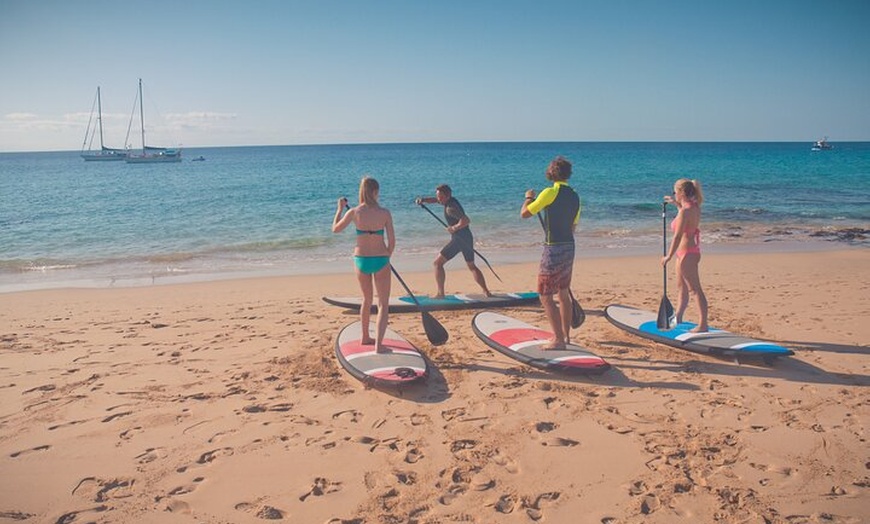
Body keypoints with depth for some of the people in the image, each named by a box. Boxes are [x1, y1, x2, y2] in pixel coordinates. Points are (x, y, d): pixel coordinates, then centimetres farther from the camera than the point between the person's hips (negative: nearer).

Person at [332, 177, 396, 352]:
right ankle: (379, 343, -5)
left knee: (367, 300, 23)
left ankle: (365, 337, 36)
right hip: (380, 260, -3)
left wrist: (340, 209, 19)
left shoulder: (354, 212, -8)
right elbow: (392, 240, -7)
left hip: (361, 259, 3)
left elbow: (335, 229, 6)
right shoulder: (385, 213, -11)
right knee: (383, 303, 6)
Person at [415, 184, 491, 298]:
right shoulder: (452, 200, 9)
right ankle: (486, 291, 18)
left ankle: (440, 293, -7)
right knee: (472, 266, 22)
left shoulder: (450, 208, -18)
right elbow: (435, 200, 21)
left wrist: (455, 228, -20)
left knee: (437, 263, -2)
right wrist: (423, 199, 5)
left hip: (458, 239, -9)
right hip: (468, 237, 9)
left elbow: (466, 220, -29)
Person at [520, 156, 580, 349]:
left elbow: (524, 213, -10)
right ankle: (565, 335, 28)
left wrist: (528, 198, 8)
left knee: (545, 296, -2)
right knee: (563, 294, 19)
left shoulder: (551, 192, -14)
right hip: (569, 247, 8)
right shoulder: (575, 196, 9)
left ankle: (559, 340, -3)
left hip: (553, 249, -8)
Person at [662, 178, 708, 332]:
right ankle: (677, 318, 35)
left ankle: (703, 325, 0)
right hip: (692, 251, 10)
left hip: (687, 253, -10)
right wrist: (676, 203, 30)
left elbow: (678, 236, -22)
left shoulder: (684, 212, -22)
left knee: (696, 290, -5)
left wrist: (669, 256, -15)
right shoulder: (694, 207, 6)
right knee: (681, 288, 21)